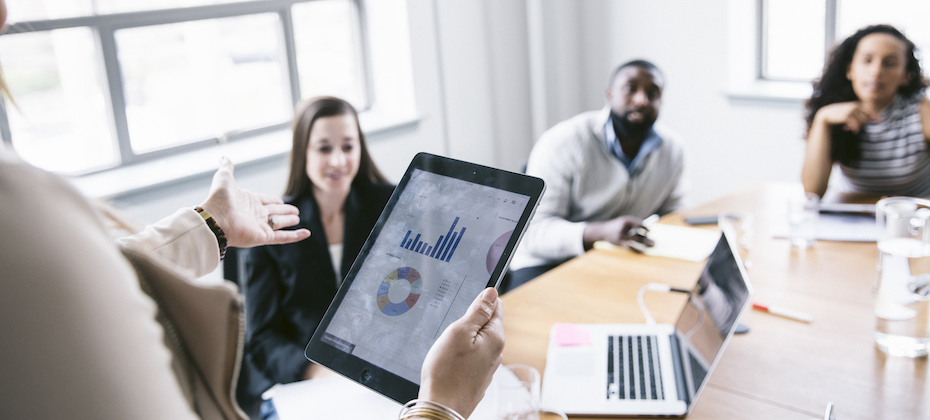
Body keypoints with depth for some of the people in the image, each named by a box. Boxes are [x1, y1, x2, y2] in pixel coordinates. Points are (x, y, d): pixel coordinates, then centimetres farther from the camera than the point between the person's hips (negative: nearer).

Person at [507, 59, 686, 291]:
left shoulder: (671, 149, 3)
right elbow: (535, 230, -21)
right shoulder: (562, 142, -15)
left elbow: (671, 212, 19)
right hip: (550, 263, -5)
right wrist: (602, 232, -37)